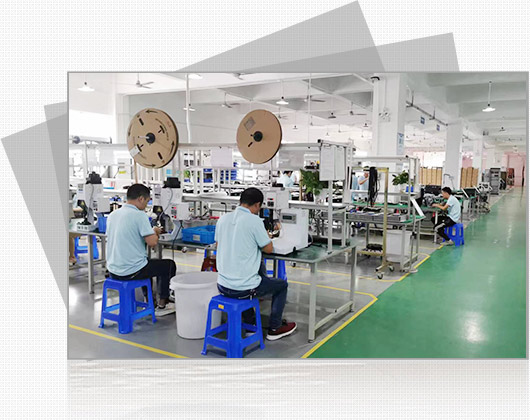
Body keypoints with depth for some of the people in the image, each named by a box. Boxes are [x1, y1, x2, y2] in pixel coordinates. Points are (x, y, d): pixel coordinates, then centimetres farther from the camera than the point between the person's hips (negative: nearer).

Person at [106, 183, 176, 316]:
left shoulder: (112, 215, 6)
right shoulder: (139, 215, -17)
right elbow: (152, 242, -22)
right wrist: (155, 232, 0)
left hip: (113, 270, 8)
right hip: (131, 272, -8)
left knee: (147, 262, 34)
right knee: (169, 265, 14)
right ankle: (162, 306, 22)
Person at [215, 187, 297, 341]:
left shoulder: (223, 219, 2)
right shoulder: (254, 220, -16)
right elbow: (268, 249, -6)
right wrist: (266, 236, 15)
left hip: (222, 286, 6)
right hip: (243, 289, -6)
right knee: (282, 285, 19)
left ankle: (249, 323, 39)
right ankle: (275, 328, 28)